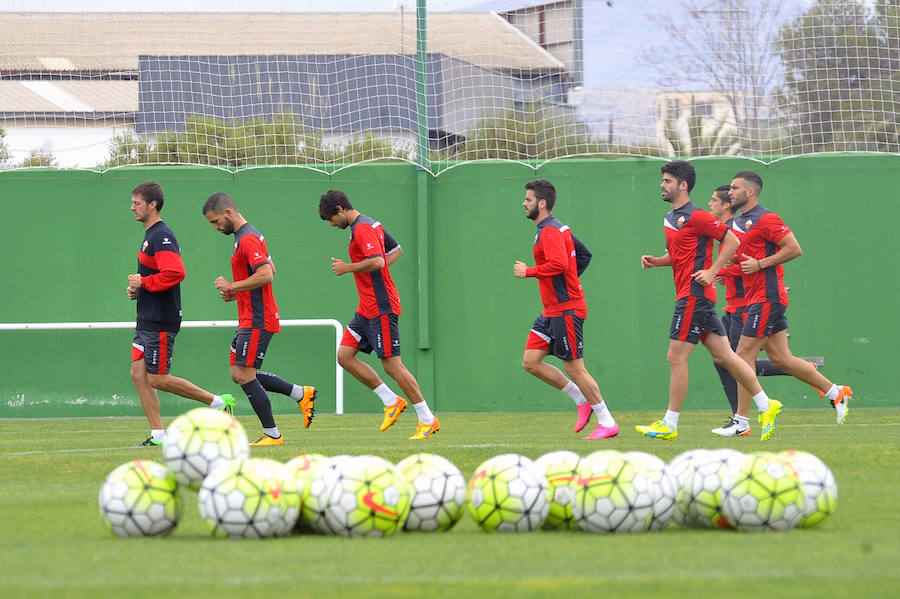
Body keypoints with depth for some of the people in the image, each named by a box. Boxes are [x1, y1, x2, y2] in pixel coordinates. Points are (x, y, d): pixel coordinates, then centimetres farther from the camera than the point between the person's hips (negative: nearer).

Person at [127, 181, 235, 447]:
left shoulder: (162, 236, -16)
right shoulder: (150, 236, 17)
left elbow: (175, 273, -28)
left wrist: (142, 282, -17)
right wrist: (136, 290, 11)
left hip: (161, 322, -10)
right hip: (147, 321, 10)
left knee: (158, 380, -6)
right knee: (138, 373, 4)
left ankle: (218, 402, 4)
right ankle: (158, 435, 4)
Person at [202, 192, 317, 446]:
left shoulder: (248, 239, -16)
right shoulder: (247, 236, 17)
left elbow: (266, 275, -27)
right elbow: (270, 269, 26)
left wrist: (232, 286, -18)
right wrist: (237, 291, 15)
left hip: (256, 321, -11)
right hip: (249, 319, 11)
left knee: (245, 375, -9)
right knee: (239, 374, 10)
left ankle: (272, 434, -2)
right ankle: (302, 394, 15)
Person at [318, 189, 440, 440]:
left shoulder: (361, 228, -15)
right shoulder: (371, 224, 16)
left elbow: (377, 261, -28)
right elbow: (396, 249, 29)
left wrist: (347, 267, -14)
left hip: (381, 308, -10)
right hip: (367, 309, 10)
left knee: (392, 364, -8)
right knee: (344, 356, 6)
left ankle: (427, 419, -2)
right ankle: (392, 402, 10)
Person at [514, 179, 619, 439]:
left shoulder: (550, 231, -15)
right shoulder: (558, 228, 16)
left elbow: (559, 263, -31)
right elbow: (584, 254, 26)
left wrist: (528, 271, -19)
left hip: (566, 310, -10)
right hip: (551, 311, 10)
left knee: (574, 367, -6)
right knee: (530, 362, 6)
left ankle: (607, 423, 1)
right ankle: (582, 400, 14)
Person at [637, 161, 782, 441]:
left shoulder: (696, 217, -12)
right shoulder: (670, 218, 17)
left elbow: (732, 241, -12)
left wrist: (712, 272, -16)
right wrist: (656, 261, 11)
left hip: (694, 294, -10)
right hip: (688, 295, 10)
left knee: (676, 357, -7)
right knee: (723, 355, 9)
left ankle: (669, 425, -4)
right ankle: (766, 405, 12)